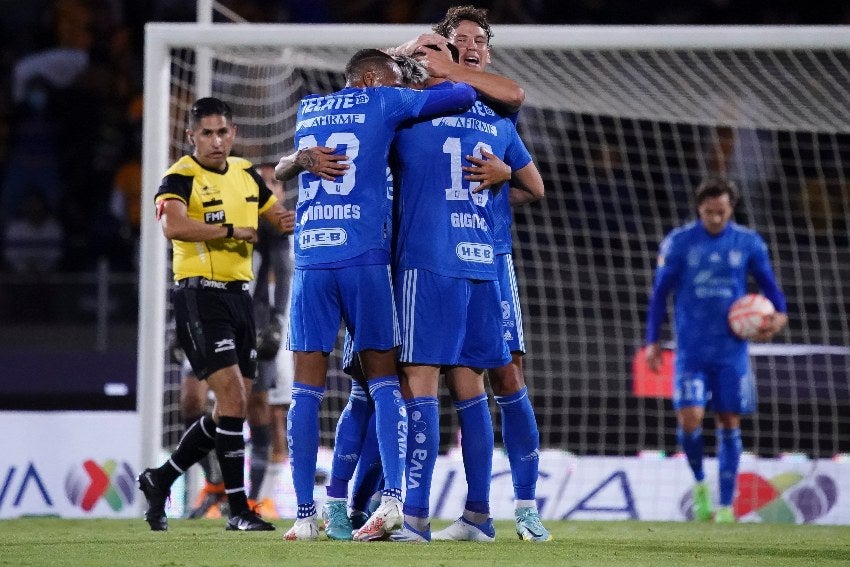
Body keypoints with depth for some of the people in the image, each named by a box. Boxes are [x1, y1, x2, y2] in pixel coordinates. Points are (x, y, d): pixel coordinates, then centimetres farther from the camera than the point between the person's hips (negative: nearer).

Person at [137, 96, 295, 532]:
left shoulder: (246, 174, 13)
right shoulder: (181, 177, -10)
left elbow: (276, 214, 24)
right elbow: (173, 225, -28)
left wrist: (287, 220, 0)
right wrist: (231, 230, -25)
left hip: (238, 295, 8)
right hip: (199, 295, -8)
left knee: (233, 408, 9)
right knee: (232, 399, -16)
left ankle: (160, 479, 25)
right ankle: (238, 509, -12)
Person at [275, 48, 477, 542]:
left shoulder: (307, 110, 19)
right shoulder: (382, 103, 6)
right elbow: (465, 95, 7)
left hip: (310, 260, 3)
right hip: (365, 259, -3)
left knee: (307, 388, 3)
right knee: (384, 381, 5)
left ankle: (305, 515, -1)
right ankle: (393, 498, -12)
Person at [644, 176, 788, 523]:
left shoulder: (749, 243, 2)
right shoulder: (678, 243, -1)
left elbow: (768, 284, 12)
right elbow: (659, 293, 5)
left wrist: (780, 314, -8)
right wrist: (652, 341, 0)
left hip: (731, 351, 1)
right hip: (691, 350, -1)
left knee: (729, 425, 3)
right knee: (689, 420, -13)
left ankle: (726, 507, 11)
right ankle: (699, 483, 15)